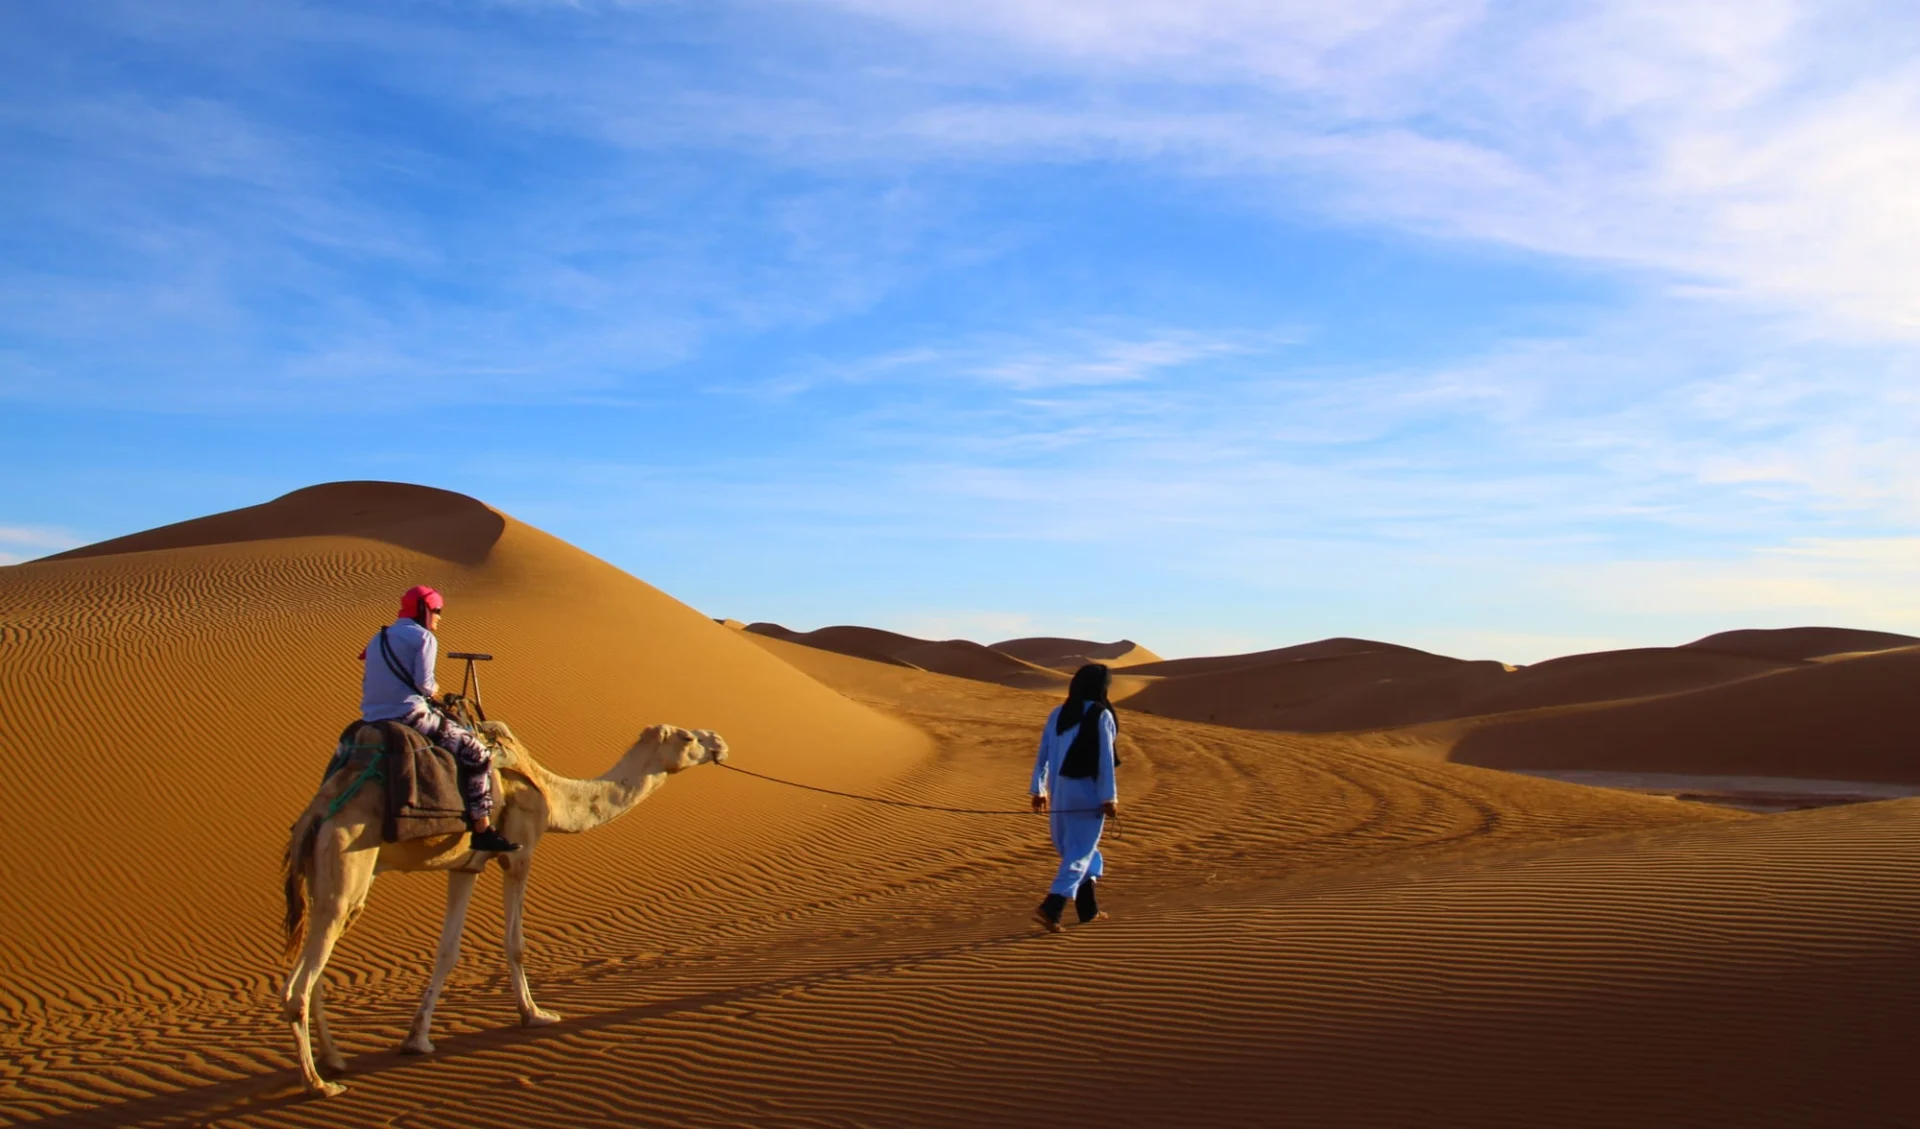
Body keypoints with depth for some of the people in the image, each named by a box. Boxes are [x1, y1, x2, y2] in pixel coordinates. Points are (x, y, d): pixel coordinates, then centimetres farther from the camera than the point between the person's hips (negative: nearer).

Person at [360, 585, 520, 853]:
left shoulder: (378, 639, 21)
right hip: (410, 716, -8)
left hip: (374, 720, 9)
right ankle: (482, 830, -12)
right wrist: (434, 689, 8)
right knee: (477, 753, -5)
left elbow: (366, 685, 18)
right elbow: (423, 682, -13)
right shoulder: (423, 637, -3)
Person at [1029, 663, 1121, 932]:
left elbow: (1043, 754, 8)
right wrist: (1109, 798, -12)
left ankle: (1088, 909, 27)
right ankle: (1050, 908, -14)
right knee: (1080, 852, -1)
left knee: (1072, 848, 19)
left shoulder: (1057, 714, 7)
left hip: (1060, 789, 6)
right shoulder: (1101, 715, -10)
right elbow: (1105, 760, -14)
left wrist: (1039, 790, 15)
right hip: (1088, 791, -6)